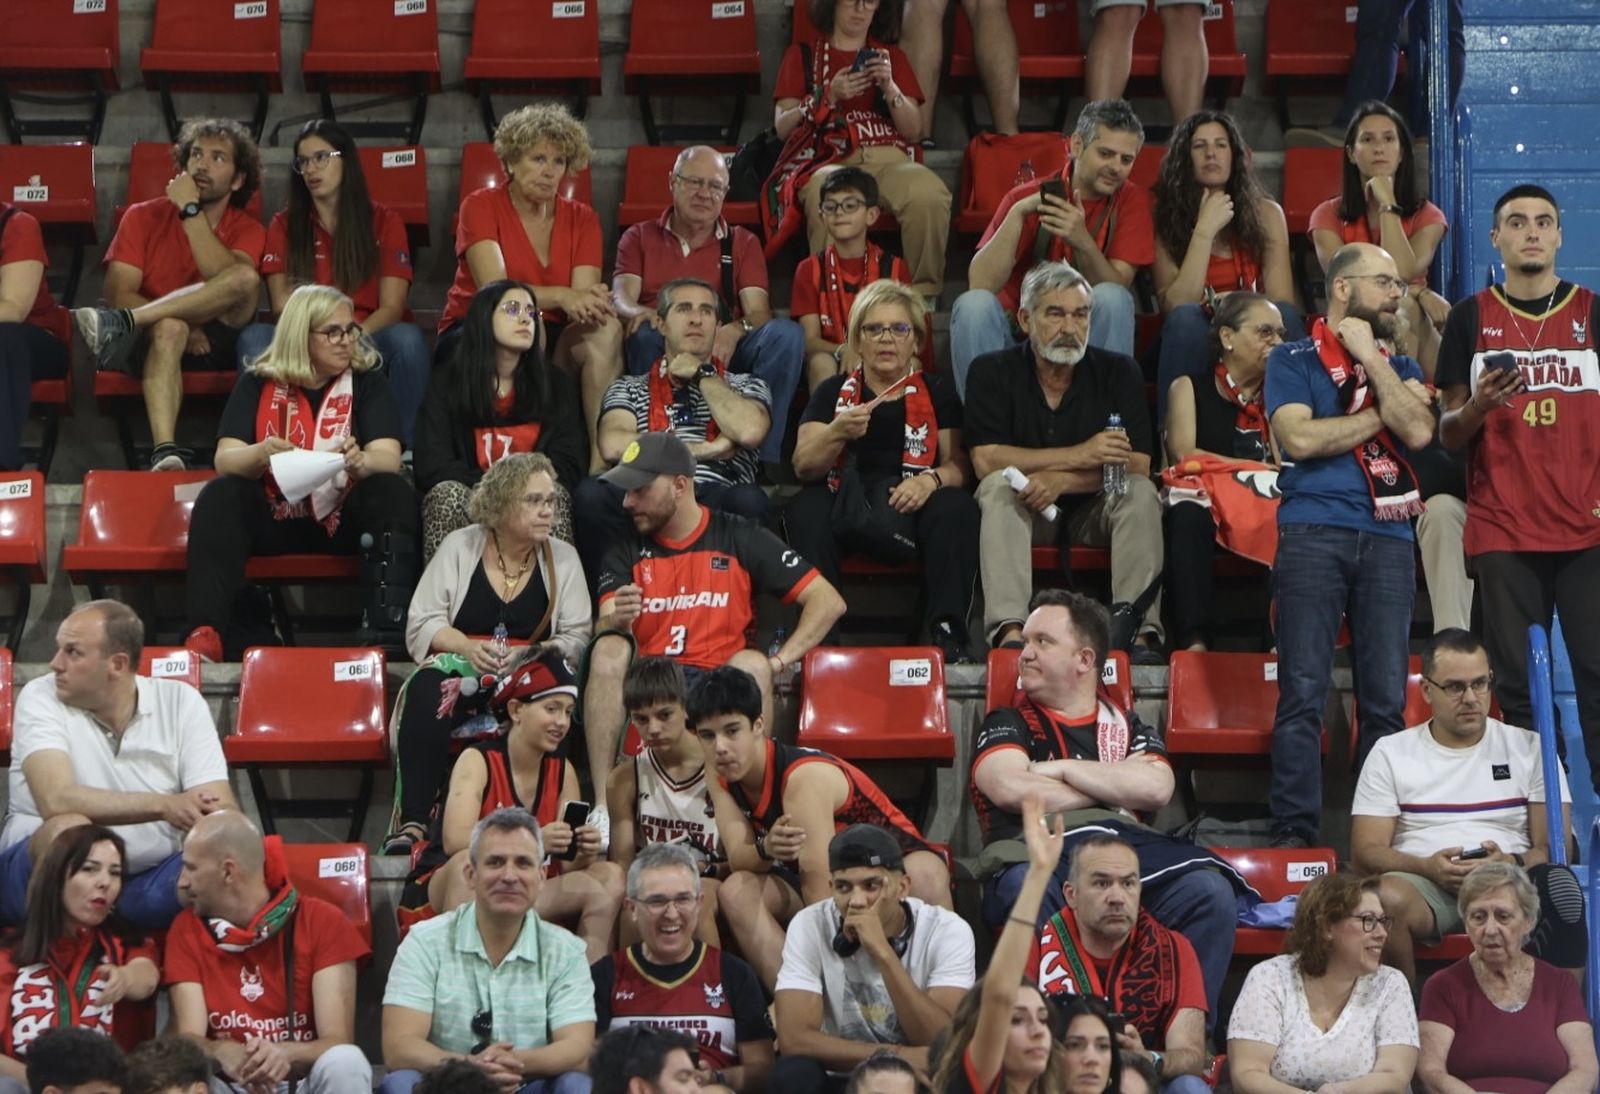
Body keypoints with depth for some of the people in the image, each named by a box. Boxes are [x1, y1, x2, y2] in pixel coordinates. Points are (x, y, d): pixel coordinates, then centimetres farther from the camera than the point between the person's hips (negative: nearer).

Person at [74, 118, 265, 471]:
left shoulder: (247, 230, 8)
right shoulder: (144, 217, 8)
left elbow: (230, 280, -15)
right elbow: (119, 293, -4)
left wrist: (191, 211, -13)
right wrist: (180, 324, -19)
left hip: (216, 348, 1)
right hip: (157, 341, -1)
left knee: (246, 278, -27)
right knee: (169, 328, -38)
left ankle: (119, 324, -34)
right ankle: (165, 451, -57)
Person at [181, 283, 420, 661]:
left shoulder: (367, 381, 3)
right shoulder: (259, 383, 4)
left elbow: (389, 459, -10)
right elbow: (225, 460, -6)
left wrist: (361, 462, -35)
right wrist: (260, 455, -30)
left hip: (343, 518, 0)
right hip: (273, 517, 0)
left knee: (394, 493, -28)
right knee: (220, 496, -27)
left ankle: (387, 635, -38)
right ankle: (206, 633, -39)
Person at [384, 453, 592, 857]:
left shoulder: (563, 558, 12)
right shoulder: (460, 547, 9)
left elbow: (578, 637, 4)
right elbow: (422, 623, 4)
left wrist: (531, 655, -16)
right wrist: (468, 647, -16)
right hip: (459, 670, 0)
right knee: (427, 690, -36)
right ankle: (412, 824, -43)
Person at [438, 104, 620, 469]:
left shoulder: (581, 219, 7)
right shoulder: (481, 206, -5)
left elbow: (581, 300, -7)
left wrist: (591, 301, -32)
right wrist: (561, 296, -34)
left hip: (552, 342, 4)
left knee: (606, 329, -28)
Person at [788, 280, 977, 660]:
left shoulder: (937, 391, 18)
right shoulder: (832, 393, 17)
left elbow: (959, 465, 8)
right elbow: (803, 467, 4)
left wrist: (931, 480, -16)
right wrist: (838, 433, -18)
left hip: (913, 509, 0)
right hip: (845, 508, 0)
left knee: (957, 509, -32)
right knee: (806, 510, -32)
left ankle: (948, 633, -35)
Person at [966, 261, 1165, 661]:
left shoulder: (1118, 372, -1)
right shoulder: (993, 372, -4)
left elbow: (1138, 466, -11)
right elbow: (986, 461, -18)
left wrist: (1061, 480, -26)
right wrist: (1081, 456, -21)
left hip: (1093, 511, 1)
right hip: (1022, 512, -1)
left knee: (1140, 493, -26)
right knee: (999, 486, -31)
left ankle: (1140, 631, -38)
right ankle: (1009, 631, -48)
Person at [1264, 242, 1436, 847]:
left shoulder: (1398, 366, 20)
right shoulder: (1293, 360, 9)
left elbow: (1418, 431, 0)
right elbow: (1299, 437, -8)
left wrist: (1370, 358, 0)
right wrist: (1381, 415, 0)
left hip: (1387, 537, 4)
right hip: (1314, 534, -4)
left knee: (1387, 699, 0)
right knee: (1303, 692, -9)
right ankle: (1294, 831, -8)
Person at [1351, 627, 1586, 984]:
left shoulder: (1530, 748, 16)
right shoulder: (1390, 754, 14)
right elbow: (1366, 851, 7)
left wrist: (1512, 864, -16)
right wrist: (1427, 867, -14)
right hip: (1424, 884, 0)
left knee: (1559, 891, -37)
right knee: (1387, 897, -38)